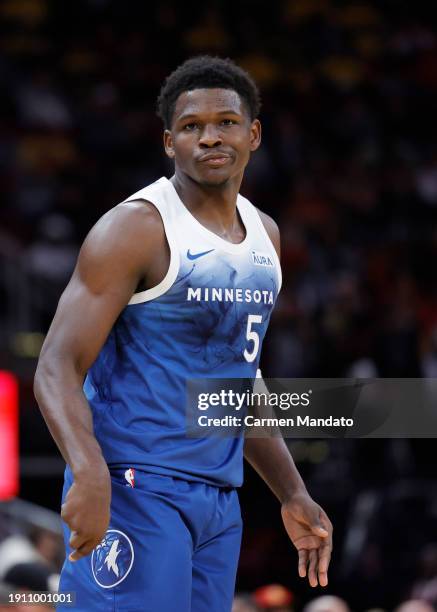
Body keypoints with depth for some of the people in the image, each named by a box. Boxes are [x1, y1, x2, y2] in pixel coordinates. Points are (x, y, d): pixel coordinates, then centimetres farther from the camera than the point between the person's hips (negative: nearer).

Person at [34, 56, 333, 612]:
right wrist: (91, 476, -32)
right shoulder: (136, 228, -9)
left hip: (218, 500, 8)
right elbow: (56, 370, -16)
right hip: (133, 489, -7)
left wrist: (293, 496, 22)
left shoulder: (264, 234, 15)